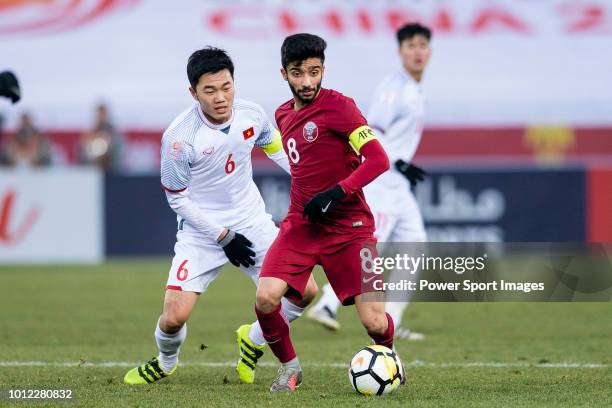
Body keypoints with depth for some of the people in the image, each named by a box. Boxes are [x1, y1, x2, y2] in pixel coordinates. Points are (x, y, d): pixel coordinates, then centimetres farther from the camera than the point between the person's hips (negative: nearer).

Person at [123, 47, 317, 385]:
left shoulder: (251, 115, -10)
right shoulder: (179, 137, -23)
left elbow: (278, 150, 13)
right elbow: (178, 199, -12)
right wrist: (223, 237, -13)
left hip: (252, 223, 4)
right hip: (201, 231, -4)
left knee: (305, 292, -4)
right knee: (174, 316, -16)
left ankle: (253, 341, 25)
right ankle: (165, 363, 21)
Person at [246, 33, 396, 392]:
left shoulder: (338, 106, -11)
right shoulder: (284, 114, 10)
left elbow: (378, 159, -17)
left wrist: (337, 192, -24)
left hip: (348, 225, -5)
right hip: (301, 224, 5)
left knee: (374, 323, -11)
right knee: (266, 299, -19)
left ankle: (388, 353, 26)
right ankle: (289, 367, 7)